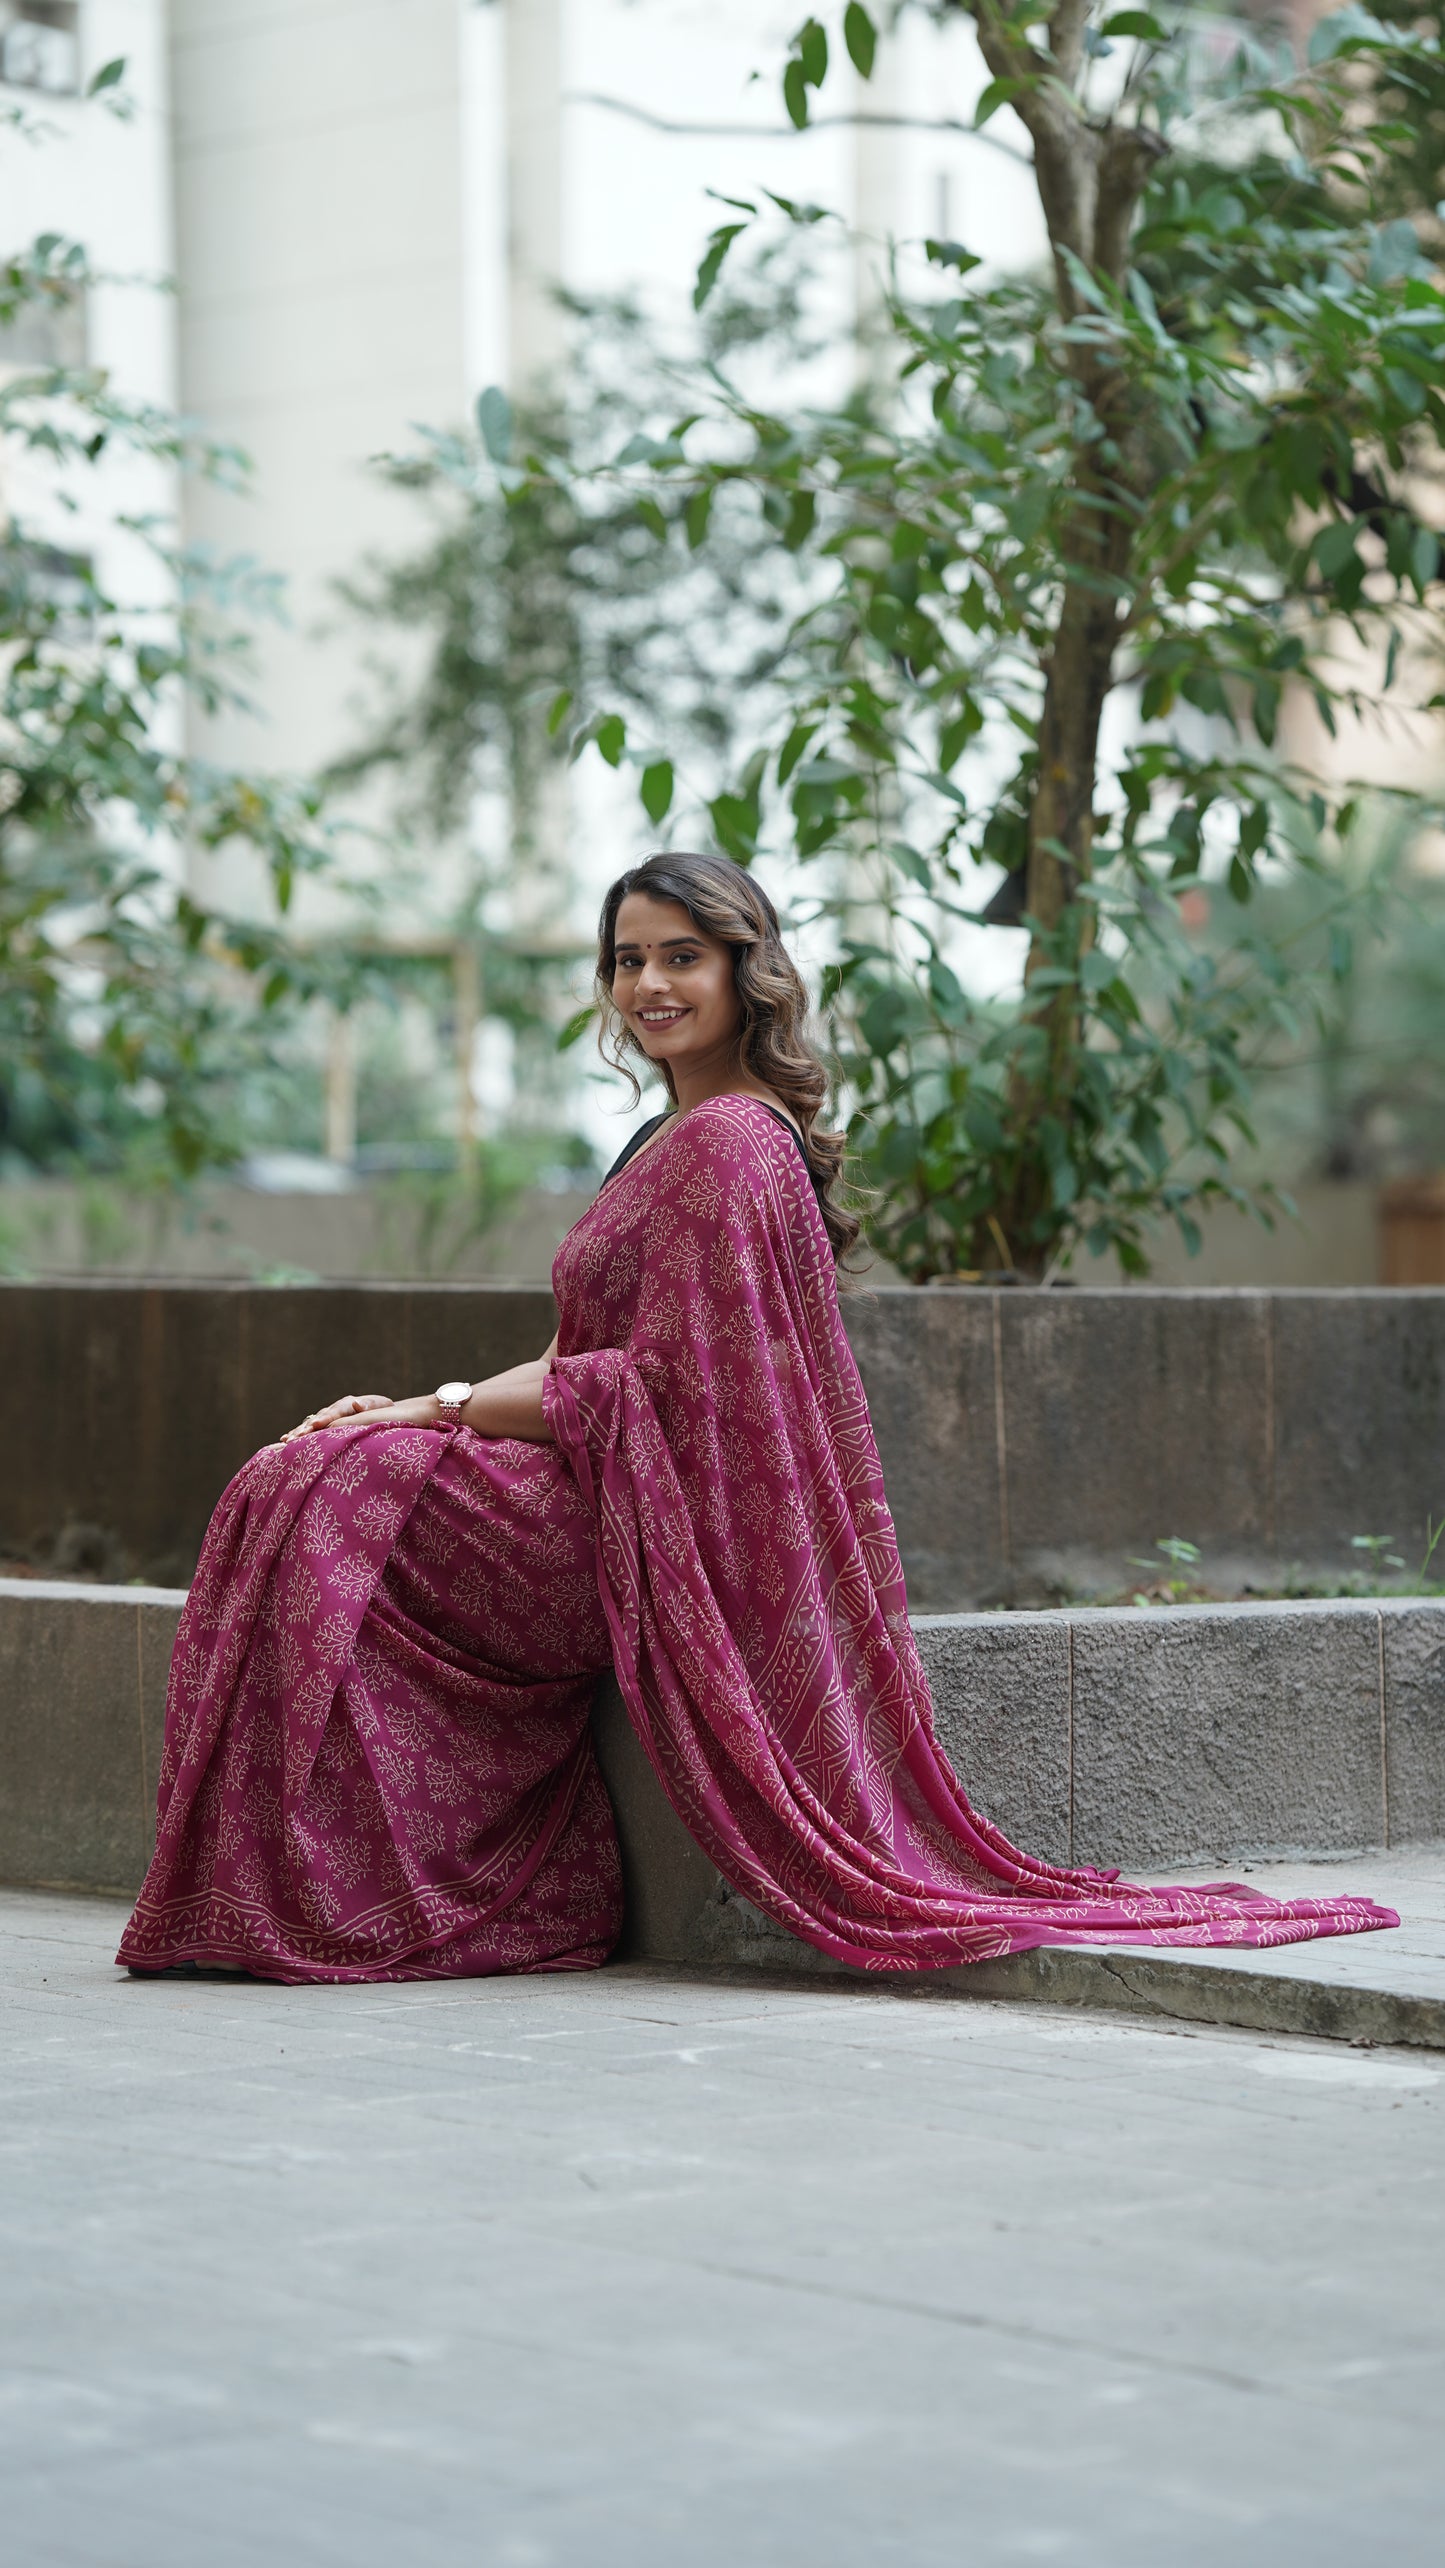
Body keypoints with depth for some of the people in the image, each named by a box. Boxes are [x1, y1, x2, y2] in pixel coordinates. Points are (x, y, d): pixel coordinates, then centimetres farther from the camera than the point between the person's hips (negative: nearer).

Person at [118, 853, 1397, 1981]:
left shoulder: (726, 1144, -15)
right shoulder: (678, 1138, 17)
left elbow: (655, 1391, -19)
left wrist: (438, 1409, -13)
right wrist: (420, 1407, 4)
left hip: (651, 1530, -10)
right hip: (624, 1507, 10)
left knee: (319, 1499, -16)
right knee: (310, 1476, 5)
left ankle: (318, 1892, -9)